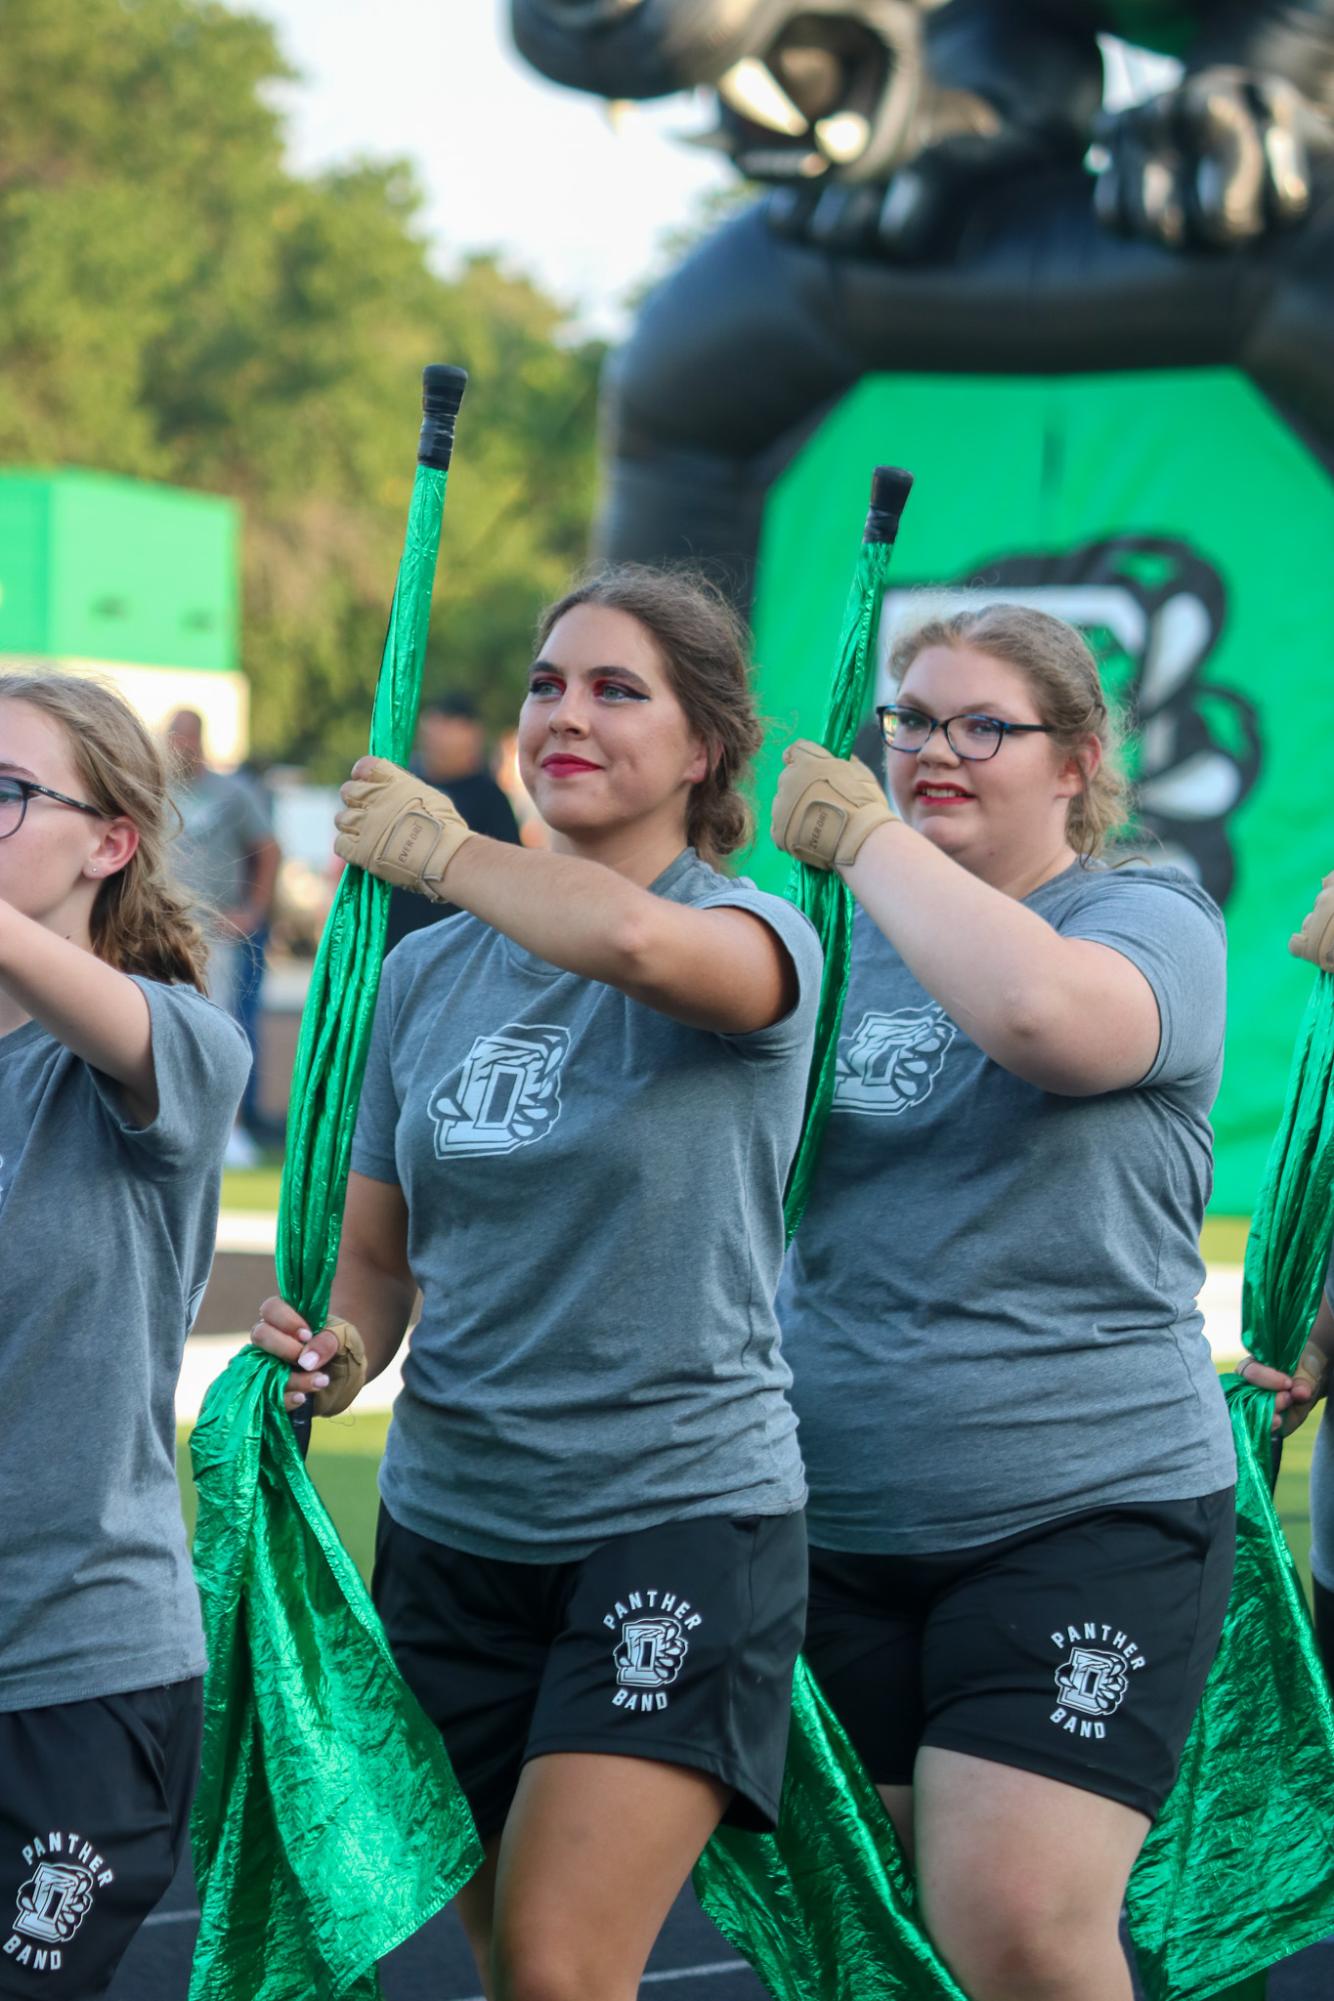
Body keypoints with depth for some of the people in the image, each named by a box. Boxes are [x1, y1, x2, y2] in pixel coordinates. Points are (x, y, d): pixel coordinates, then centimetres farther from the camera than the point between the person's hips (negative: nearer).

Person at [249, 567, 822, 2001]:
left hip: (679, 1514, -5)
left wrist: (436, 848, -15)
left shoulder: (757, 940, -7)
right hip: (449, 1518, 5)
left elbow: (632, 939, -33)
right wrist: (340, 1350, -7)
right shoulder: (427, 971, 9)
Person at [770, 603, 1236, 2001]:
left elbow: (1039, 1011, -28)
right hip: (836, 1520, 6)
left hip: (1086, 1515, -5)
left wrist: (865, 832, -16)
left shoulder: (1151, 926, -3)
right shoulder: (843, 940, 13)